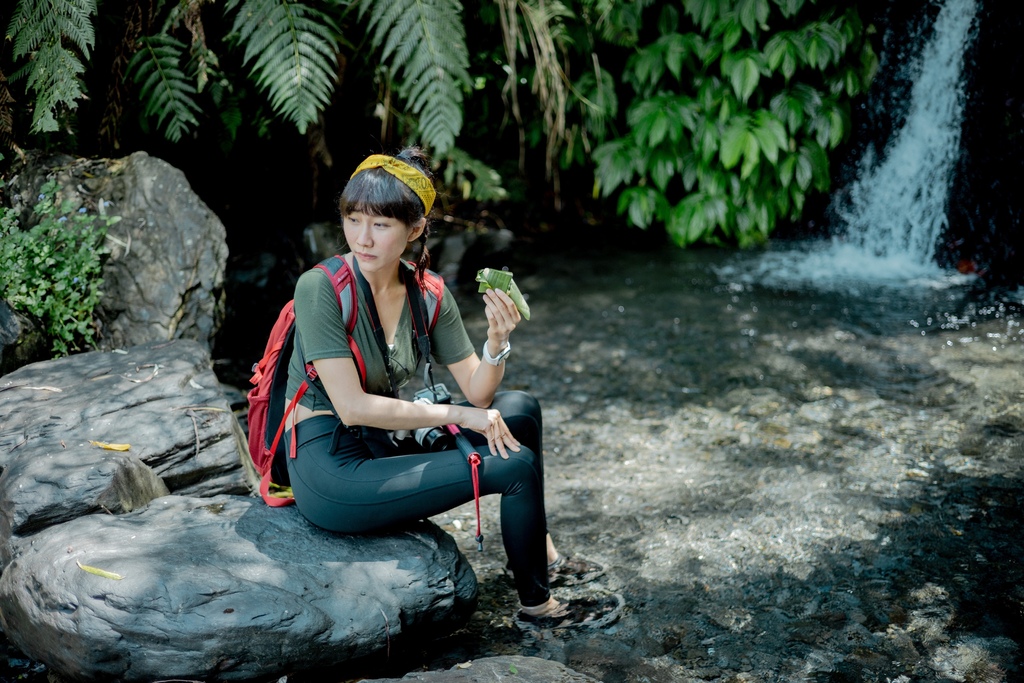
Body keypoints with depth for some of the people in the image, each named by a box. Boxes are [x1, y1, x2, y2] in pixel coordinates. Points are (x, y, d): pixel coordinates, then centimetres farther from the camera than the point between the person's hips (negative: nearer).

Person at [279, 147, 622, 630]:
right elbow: (353, 407, -22)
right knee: (516, 465, -13)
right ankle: (537, 607, 10)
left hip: (384, 446, 7)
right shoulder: (321, 288, -18)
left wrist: (497, 339, -19)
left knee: (520, 409, 6)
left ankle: (537, 552, 22)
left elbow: (478, 394, 1)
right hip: (331, 472, -7)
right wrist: (456, 414, -15)